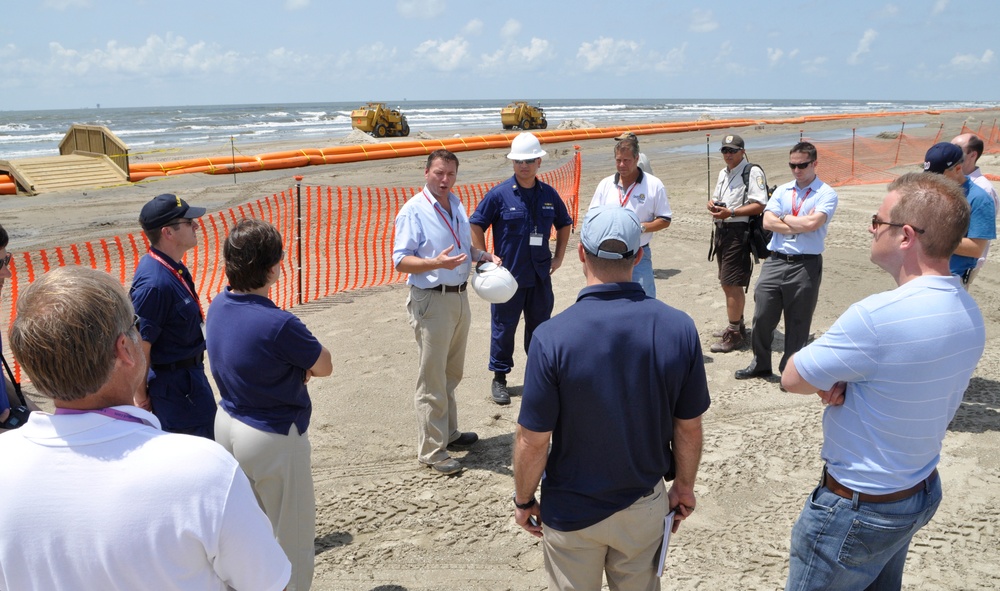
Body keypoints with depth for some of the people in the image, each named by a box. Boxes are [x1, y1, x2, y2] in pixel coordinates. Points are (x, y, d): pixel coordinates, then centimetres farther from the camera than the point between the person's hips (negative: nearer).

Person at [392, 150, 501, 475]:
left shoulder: (456, 204, 12)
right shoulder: (413, 210, -12)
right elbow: (400, 261, -16)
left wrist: (485, 256, 4)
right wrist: (437, 263, -30)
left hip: (460, 296, 8)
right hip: (431, 300, -8)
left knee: (451, 375, 19)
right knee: (432, 380, -1)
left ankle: (448, 433, 34)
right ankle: (431, 450, 9)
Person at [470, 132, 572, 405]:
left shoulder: (549, 194, 3)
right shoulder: (499, 194, -8)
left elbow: (564, 224, 19)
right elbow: (476, 225, -4)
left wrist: (558, 257, 12)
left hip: (540, 276, 4)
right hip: (508, 274, -4)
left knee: (540, 326, 14)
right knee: (504, 327, 5)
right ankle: (499, 378, 18)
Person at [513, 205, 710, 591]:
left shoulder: (552, 337, -25)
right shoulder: (679, 327, -16)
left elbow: (533, 441, -17)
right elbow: (689, 428, -6)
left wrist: (523, 501, 0)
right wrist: (684, 487, 11)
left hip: (571, 511, -2)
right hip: (645, 506, 3)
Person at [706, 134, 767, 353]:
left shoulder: (753, 172, -10)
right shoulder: (723, 173, 18)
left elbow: (760, 205, -19)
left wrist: (730, 212, -24)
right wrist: (712, 203, 5)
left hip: (738, 232, -9)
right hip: (721, 230, 9)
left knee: (732, 284, -8)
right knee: (727, 283, 18)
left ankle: (734, 334, 2)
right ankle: (737, 325, 33)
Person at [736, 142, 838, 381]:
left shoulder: (826, 194, -3)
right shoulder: (782, 191, 11)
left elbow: (812, 223, -19)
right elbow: (767, 222, -3)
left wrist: (784, 218, -5)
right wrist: (800, 225, -10)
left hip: (806, 265, -4)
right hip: (775, 261, 4)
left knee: (798, 323, 8)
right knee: (762, 317, 7)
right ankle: (760, 365, 25)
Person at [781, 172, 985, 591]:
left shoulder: (879, 316, -31)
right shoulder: (968, 313, -2)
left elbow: (792, 379, -20)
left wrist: (832, 378, -3)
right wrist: (841, 380, -11)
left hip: (858, 508, -8)